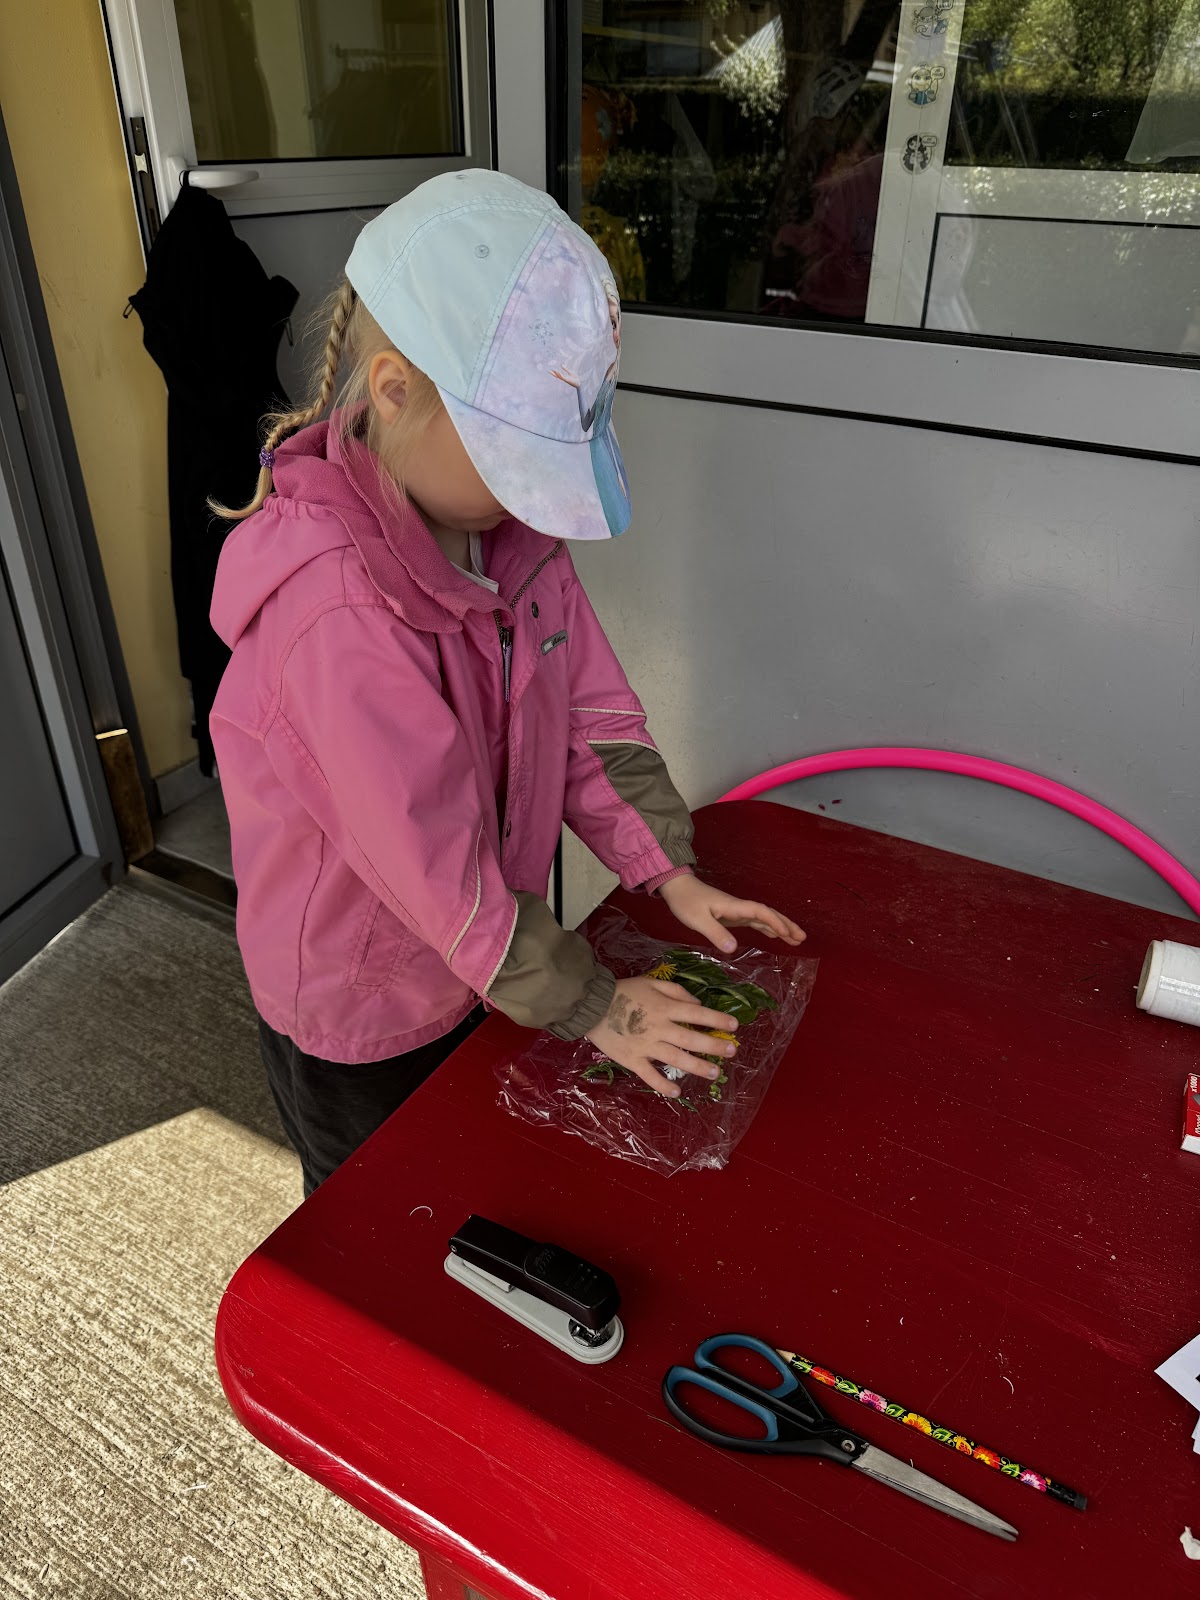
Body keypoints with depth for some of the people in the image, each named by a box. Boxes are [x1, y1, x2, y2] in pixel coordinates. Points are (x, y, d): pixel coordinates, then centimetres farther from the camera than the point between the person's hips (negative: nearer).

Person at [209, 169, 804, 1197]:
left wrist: (670, 873, -9)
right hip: (358, 1015, -6)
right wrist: (590, 1005, -19)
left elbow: (589, 707, -3)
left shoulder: (509, 522, -10)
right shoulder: (337, 608, -36)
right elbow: (434, 869, -30)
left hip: (482, 964, 7)